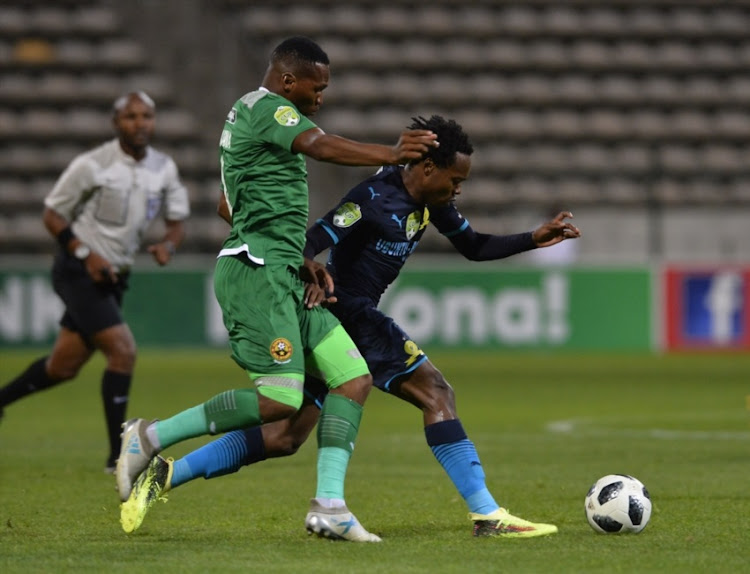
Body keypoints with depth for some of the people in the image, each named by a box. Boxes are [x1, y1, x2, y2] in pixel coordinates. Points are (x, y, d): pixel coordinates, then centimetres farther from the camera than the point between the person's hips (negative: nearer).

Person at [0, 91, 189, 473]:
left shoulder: (164, 168, 3)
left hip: (113, 277, 7)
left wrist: (167, 244, -10)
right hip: (78, 271, -7)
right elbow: (52, 215, -6)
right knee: (123, 350, -18)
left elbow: (176, 220, 13)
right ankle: (117, 456, -13)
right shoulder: (92, 165, -13)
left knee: (64, 366, 11)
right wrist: (86, 254, -18)